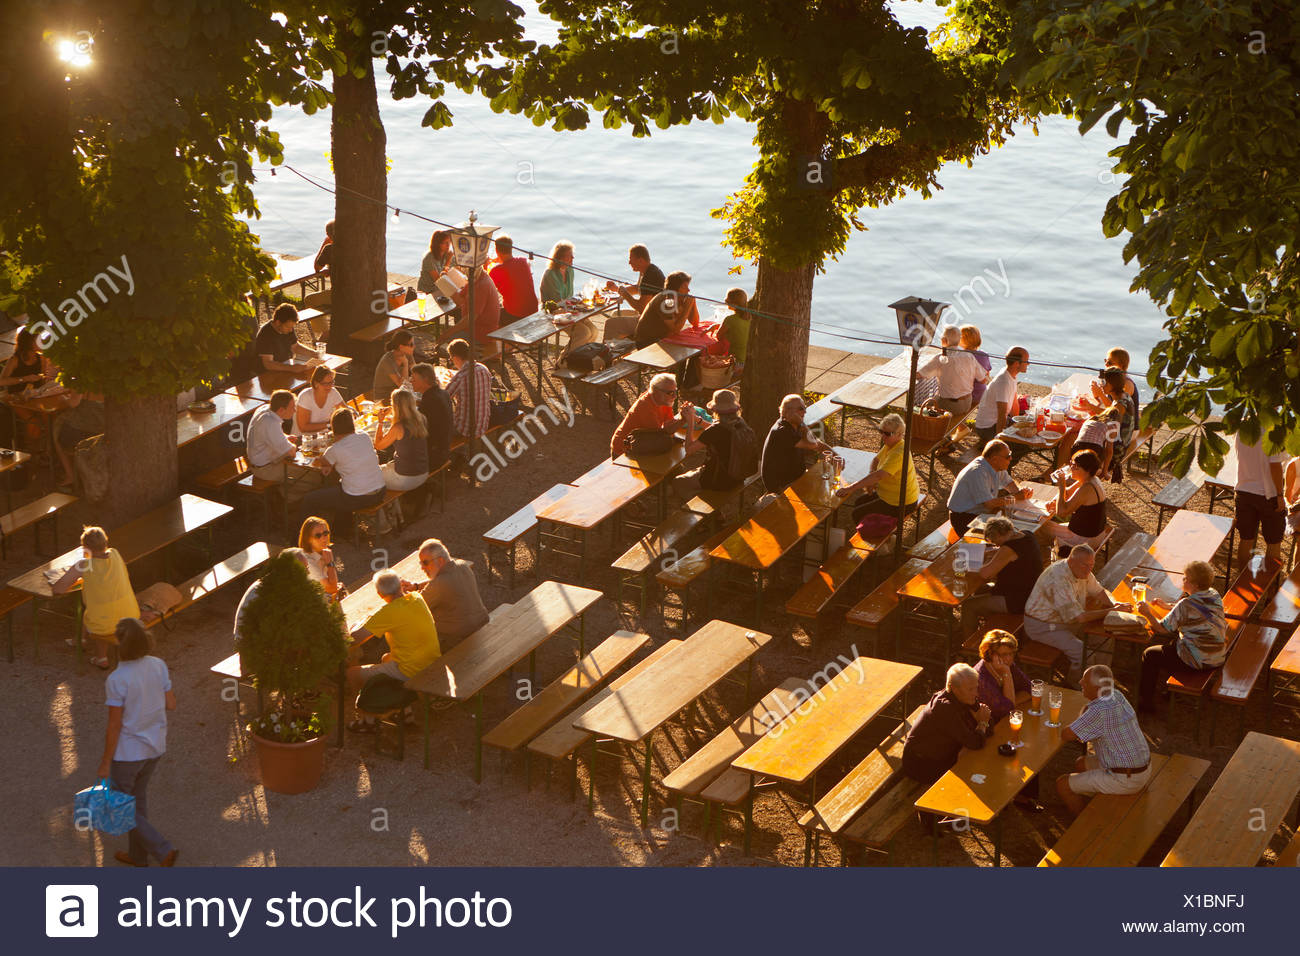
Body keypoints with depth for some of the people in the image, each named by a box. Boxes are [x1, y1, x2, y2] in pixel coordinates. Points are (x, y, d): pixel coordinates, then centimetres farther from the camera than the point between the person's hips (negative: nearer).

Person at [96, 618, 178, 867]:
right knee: (137, 796, 27)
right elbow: (171, 704, -1)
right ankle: (138, 854, 41)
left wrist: (105, 763, -9)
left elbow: (114, 726, -21)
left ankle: (163, 850, 7)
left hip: (127, 751, -6)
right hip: (155, 746, 6)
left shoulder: (116, 681, -28)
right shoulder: (158, 666, -11)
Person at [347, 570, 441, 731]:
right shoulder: (417, 599, 0)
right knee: (386, 658, 36)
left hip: (411, 672, -8)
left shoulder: (389, 612, -22)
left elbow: (353, 639, -19)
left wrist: (360, 625, 2)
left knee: (352, 673, 5)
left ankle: (368, 721, 20)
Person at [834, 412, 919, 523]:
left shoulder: (898, 454, -31)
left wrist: (851, 488, -43)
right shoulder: (889, 445, 0)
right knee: (859, 503, 18)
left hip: (899, 505, -10)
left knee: (858, 514, -4)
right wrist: (870, 481, -4)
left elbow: (878, 475, -39)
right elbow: (876, 461, 16)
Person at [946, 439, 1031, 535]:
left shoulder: (997, 466, -1)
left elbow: (1009, 482, 17)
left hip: (982, 513, 9)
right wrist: (1015, 497, -21)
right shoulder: (978, 472, -28)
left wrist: (1021, 491, -6)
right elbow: (989, 503, -30)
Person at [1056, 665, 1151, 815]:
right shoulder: (1117, 695, -1)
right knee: (1080, 764, 28)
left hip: (1124, 780, -9)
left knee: (1062, 785, 2)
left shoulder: (1099, 711, -29)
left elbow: (1065, 735, -20)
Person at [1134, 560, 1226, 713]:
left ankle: (1145, 703, 23)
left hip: (1196, 662, -8)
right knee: (1171, 642, 31)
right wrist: (1167, 607, 17)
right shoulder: (1214, 595, 0)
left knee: (1149, 655, 11)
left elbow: (1162, 629, -15)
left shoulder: (1186, 605, -24)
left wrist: (1147, 613, -1)